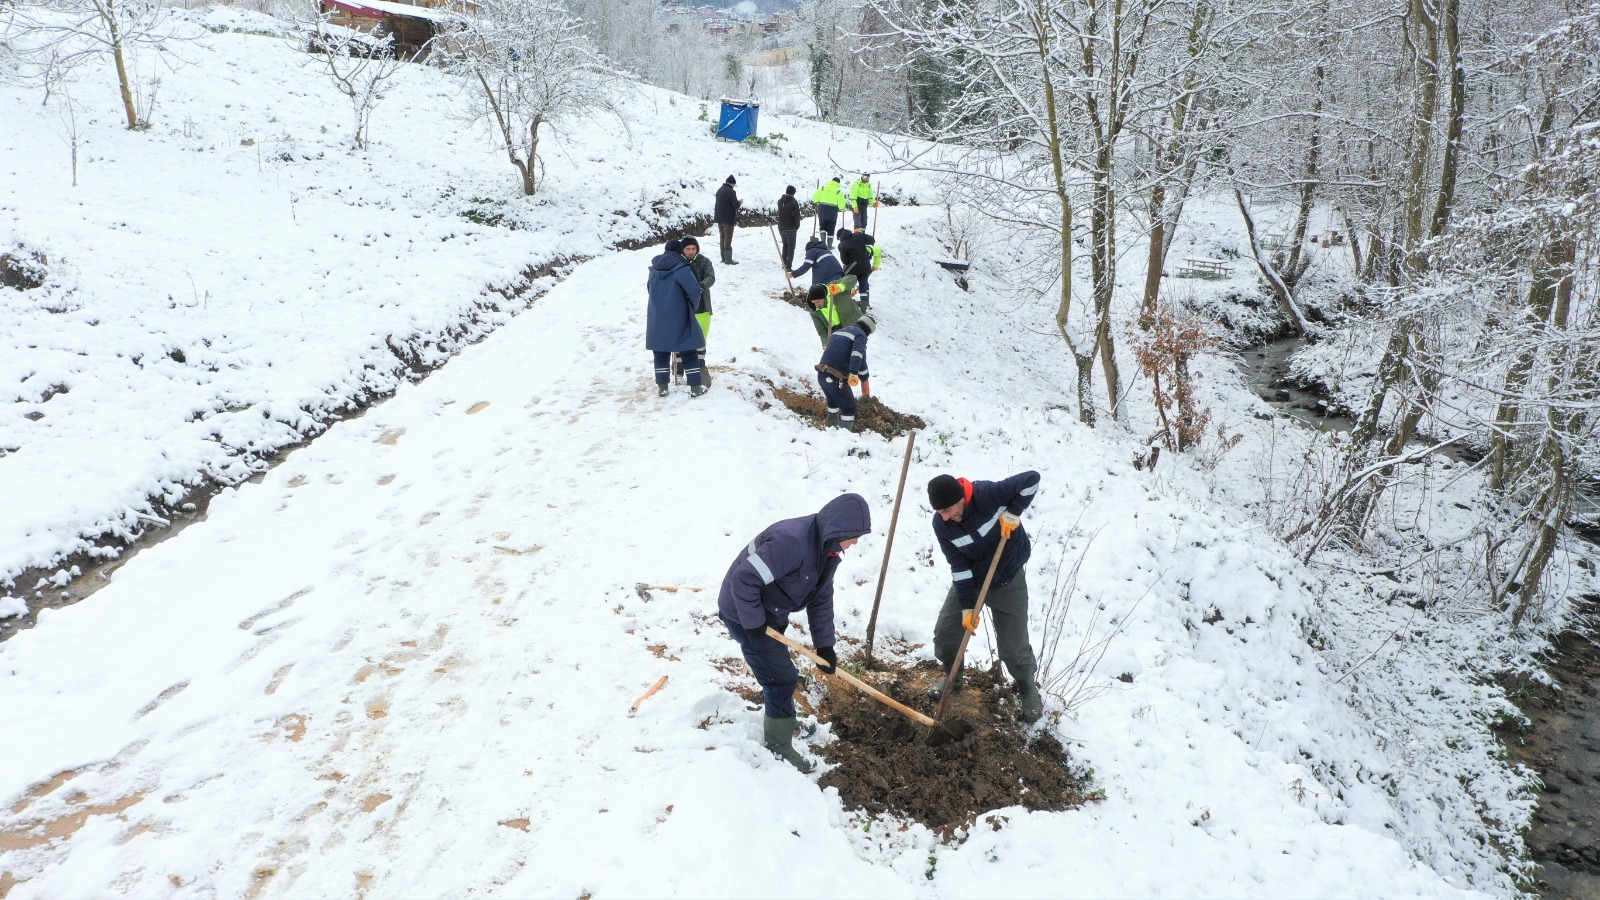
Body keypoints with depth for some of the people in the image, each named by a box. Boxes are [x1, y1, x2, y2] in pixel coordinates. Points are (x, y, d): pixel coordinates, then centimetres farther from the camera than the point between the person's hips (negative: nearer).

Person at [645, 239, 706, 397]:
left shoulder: (654, 268, 5)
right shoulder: (681, 268, -14)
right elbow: (694, 290, -20)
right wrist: (694, 306, 0)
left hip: (656, 319, 5)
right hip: (678, 318, -5)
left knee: (661, 352, 14)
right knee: (689, 351, 5)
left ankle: (662, 386, 14)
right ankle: (695, 387, 6)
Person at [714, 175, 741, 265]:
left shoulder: (719, 190, 10)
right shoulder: (730, 191, -17)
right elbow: (736, 205, -19)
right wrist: (740, 203, 4)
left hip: (719, 217, 8)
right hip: (728, 218, -8)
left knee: (722, 237, 15)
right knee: (728, 238, -4)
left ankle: (723, 258, 18)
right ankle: (728, 259, -5)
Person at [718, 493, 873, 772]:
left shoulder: (828, 548, -3)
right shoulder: (792, 541, -35)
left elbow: (821, 599, 6)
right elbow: (744, 578, -37)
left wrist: (824, 645, 4)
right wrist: (753, 622, -26)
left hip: (772, 615, 9)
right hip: (745, 615, -9)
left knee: (777, 670, 26)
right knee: (783, 678, -3)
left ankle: (781, 718, 50)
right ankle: (778, 744, 15)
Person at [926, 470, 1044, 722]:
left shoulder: (988, 494, -31)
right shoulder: (941, 524, -19)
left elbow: (1031, 479, -30)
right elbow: (959, 566, -15)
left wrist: (1012, 513, -29)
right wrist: (967, 606, -16)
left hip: (1008, 582, -3)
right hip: (967, 581, 3)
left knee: (1014, 648, -1)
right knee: (945, 633, 4)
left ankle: (1028, 687, 30)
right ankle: (953, 676, 35)